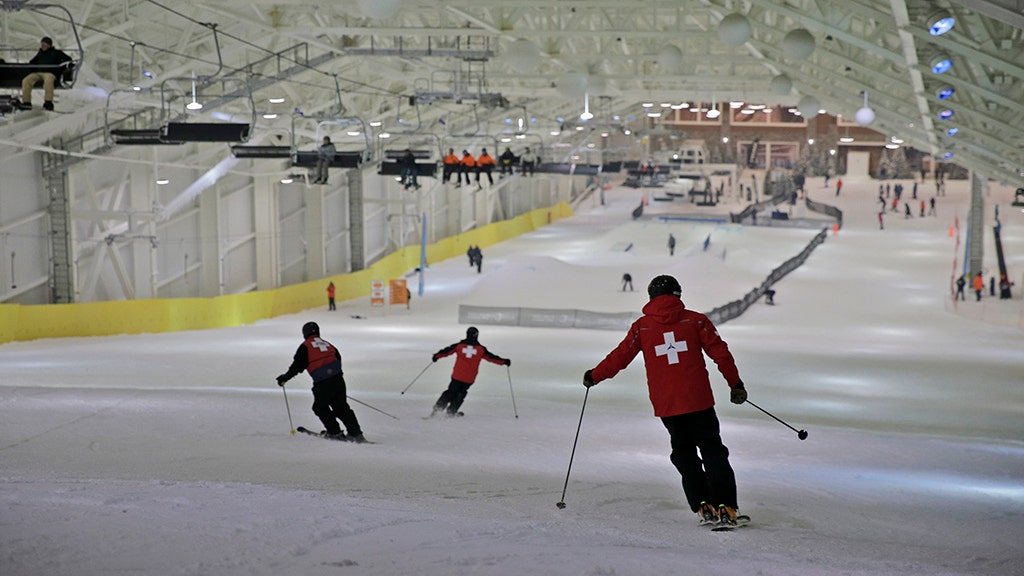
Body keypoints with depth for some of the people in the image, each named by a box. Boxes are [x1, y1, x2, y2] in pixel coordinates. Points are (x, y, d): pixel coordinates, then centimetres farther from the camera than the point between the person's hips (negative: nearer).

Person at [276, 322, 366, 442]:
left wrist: (284, 378, 11)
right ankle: (356, 433, 4)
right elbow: (338, 359, 25)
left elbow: (297, 366, -1)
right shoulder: (327, 344, 21)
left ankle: (335, 432, 12)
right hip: (337, 378, 5)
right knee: (341, 407, 12)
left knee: (320, 408, 16)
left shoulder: (305, 347, 3)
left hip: (322, 383, -5)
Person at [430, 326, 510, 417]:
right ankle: (451, 411, 15)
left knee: (452, 391, 14)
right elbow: (491, 357, 3)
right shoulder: (481, 349, -1)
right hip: (469, 378, 0)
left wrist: (436, 356, 19)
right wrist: (504, 361, 13)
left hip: (457, 375, 0)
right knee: (461, 393, 18)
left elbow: (447, 350, 5)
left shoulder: (459, 345, 0)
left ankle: (438, 407, 2)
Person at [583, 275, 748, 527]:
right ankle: (725, 507, -3)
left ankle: (703, 506, 8)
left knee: (684, 453, 17)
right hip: (698, 400, -1)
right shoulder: (695, 320, 4)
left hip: (666, 405, 1)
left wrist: (594, 376, 20)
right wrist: (736, 384, 11)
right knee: (713, 451, 7)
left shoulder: (642, 326, 4)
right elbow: (720, 353, 2)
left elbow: (620, 356, 6)